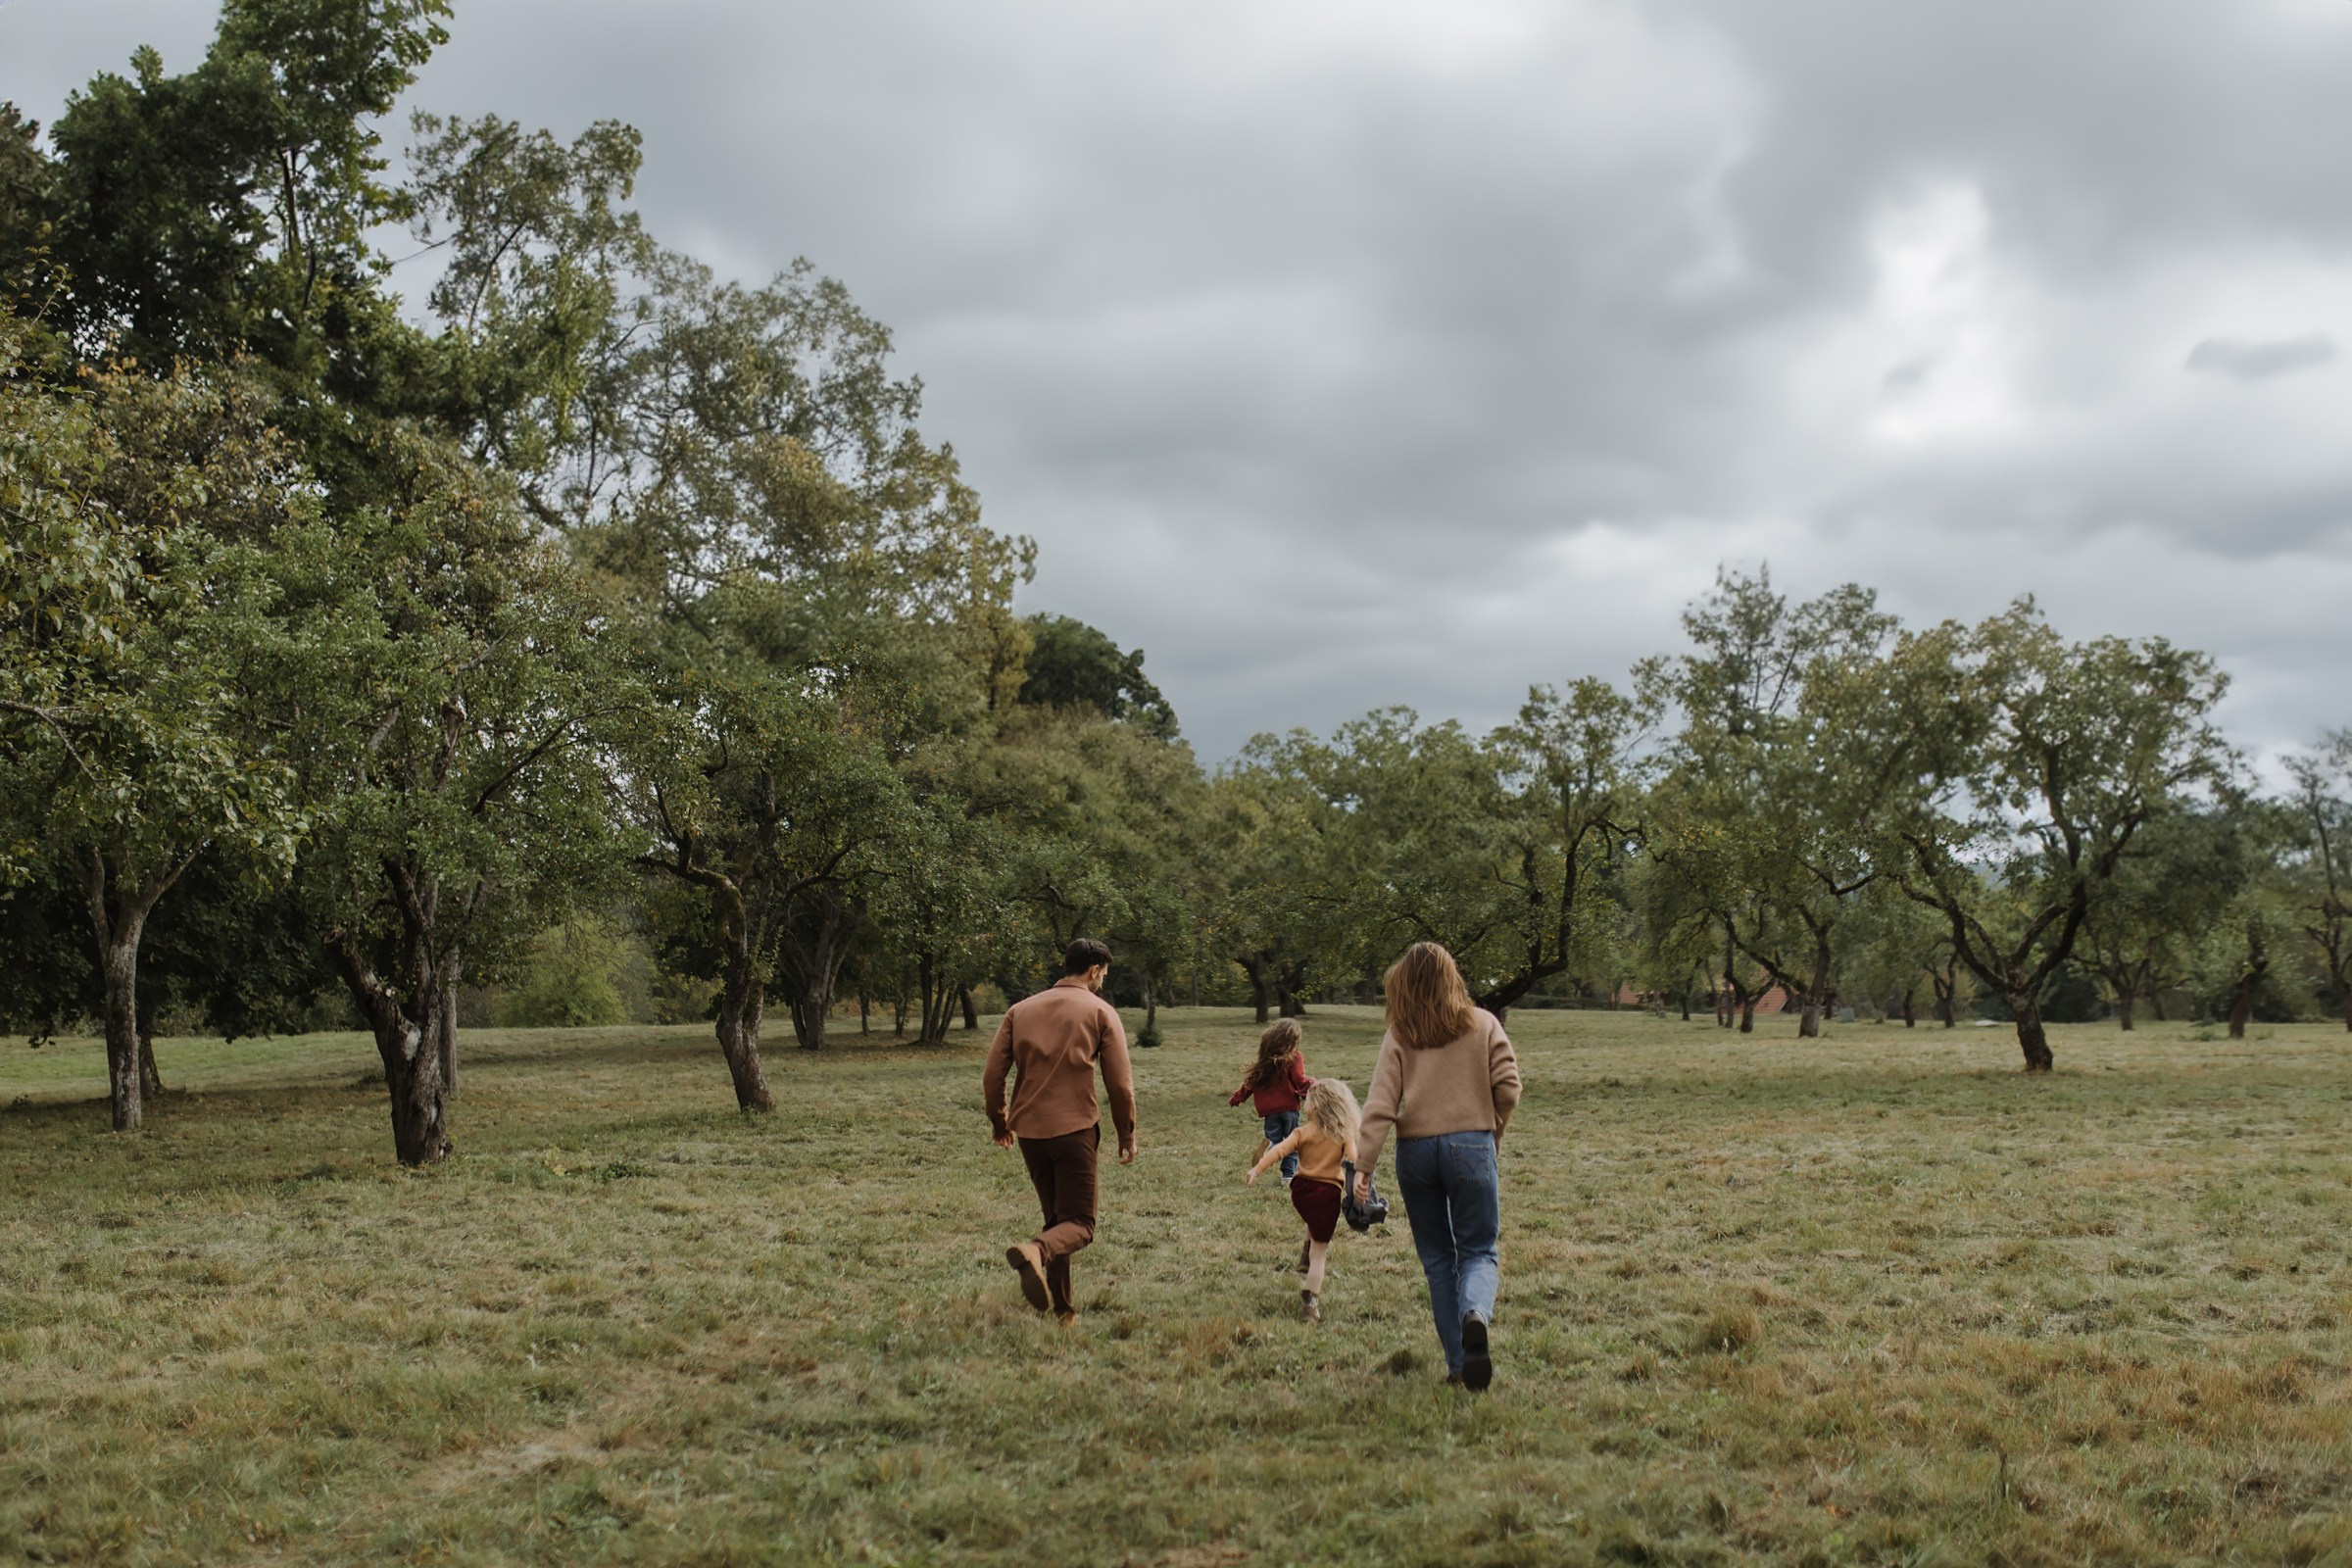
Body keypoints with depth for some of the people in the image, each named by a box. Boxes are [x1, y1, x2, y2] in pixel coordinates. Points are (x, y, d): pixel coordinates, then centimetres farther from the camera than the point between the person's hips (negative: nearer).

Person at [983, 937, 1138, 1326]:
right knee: (1079, 1224, 1)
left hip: (1028, 1131, 4)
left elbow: (992, 1074, 6)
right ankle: (1036, 1250, -31)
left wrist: (999, 1122, 19)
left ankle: (1062, 1310, 16)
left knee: (1055, 1217, 19)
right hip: (1075, 1130, -4)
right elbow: (1120, 1084, -4)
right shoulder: (1101, 1013, 0)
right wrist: (1127, 1135, 7)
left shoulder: (1020, 1010, 10)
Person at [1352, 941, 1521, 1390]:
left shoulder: (1399, 1036, 0)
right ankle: (1476, 1314, -26)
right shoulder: (1484, 1025, 2)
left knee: (1437, 1257, 12)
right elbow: (1508, 1088, -2)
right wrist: (1494, 1134, 15)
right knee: (1479, 1250, 8)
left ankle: (1457, 1363, 11)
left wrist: (1363, 1165, -9)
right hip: (1472, 1146, -1)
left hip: (1415, 1150, 1)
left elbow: (1380, 1104, -8)